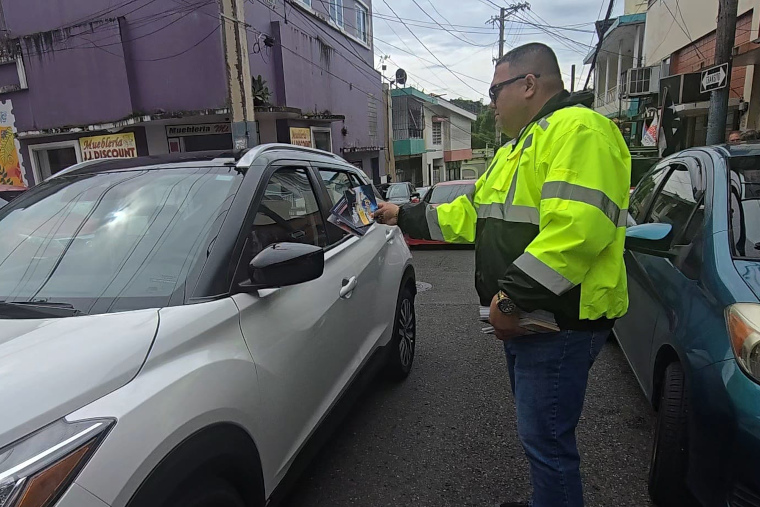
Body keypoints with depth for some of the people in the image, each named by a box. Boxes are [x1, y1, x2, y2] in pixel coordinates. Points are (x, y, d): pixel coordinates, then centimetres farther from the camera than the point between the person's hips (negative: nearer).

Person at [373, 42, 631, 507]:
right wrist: (405, 217, 17)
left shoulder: (578, 130, -14)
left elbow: (576, 228, -28)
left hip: (559, 320, -10)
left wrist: (512, 296, -25)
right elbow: (472, 212, 20)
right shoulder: (519, 145, 19)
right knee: (539, 431, 23)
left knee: (545, 439, 1)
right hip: (524, 314, 10)